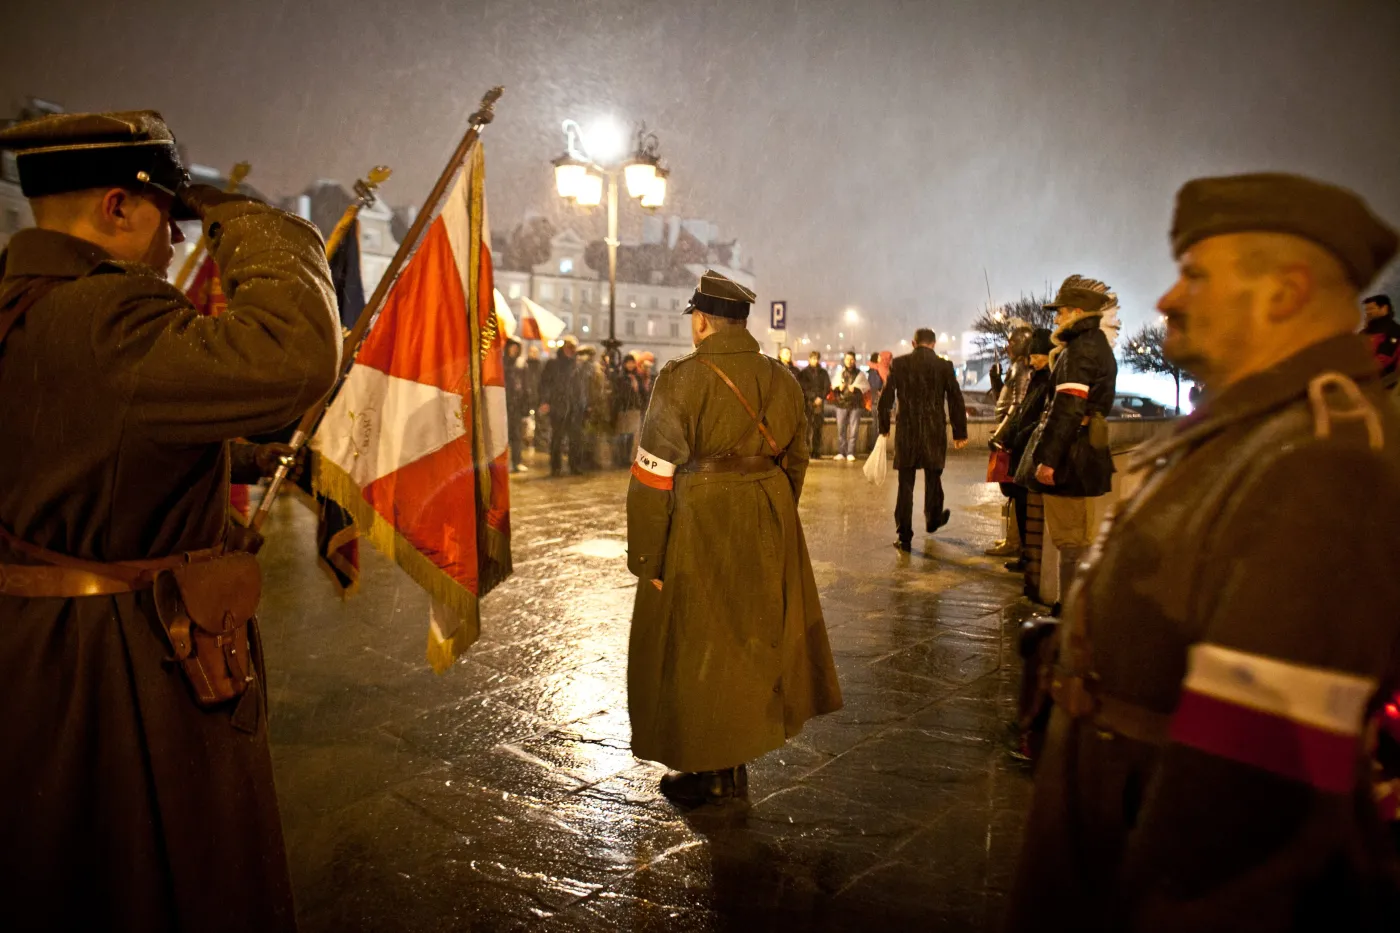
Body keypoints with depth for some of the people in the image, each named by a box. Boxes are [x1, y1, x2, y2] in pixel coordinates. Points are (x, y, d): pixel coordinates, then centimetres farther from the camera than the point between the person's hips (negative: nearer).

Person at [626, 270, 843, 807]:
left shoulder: (682, 380, -15)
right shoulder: (783, 381, 4)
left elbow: (653, 476, -16)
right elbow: (795, 463, 11)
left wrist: (646, 560, -9)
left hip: (698, 535, -6)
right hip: (768, 539, 7)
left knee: (696, 649, 10)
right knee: (754, 639, 19)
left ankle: (711, 775, 24)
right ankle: (733, 763, 34)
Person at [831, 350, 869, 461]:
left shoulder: (859, 374, 7)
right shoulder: (840, 373, 13)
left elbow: (866, 386, 4)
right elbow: (833, 387, 16)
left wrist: (856, 388, -11)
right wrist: (838, 387, -5)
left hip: (855, 405, -2)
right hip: (841, 404, 2)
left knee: (853, 430, -4)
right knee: (841, 429, 0)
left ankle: (851, 453, -1)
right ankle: (841, 452, 5)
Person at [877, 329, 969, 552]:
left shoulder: (899, 364, -2)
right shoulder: (944, 366, -1)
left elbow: (886, 398, 0)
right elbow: (956, 401, 0)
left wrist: (884, 427, 12)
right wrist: (960, 433, 7)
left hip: (907, 432, -1)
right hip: (935, 433, 1)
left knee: (906, 485, 2)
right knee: (933, 477, 21)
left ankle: (904, 537, 1)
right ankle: (933, 520, 41)